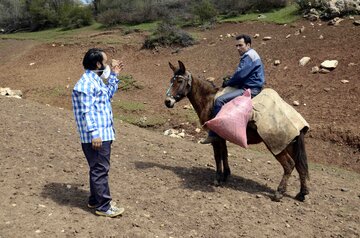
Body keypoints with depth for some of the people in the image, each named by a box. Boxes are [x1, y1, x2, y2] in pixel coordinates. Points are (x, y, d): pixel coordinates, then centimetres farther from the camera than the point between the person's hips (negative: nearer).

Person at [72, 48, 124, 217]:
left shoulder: (97, 80, 14)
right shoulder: (86, 83, -17)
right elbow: (86, 112, -21)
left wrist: (113, 75, 22)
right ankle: (103, 207, 7)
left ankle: (95, 200, 31)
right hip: (96, 136, -10)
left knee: (99, 169, 18)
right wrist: (94, 134, -24)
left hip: (104, 133, 10)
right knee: (100, 170, -3)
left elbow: (108, 94, 30)